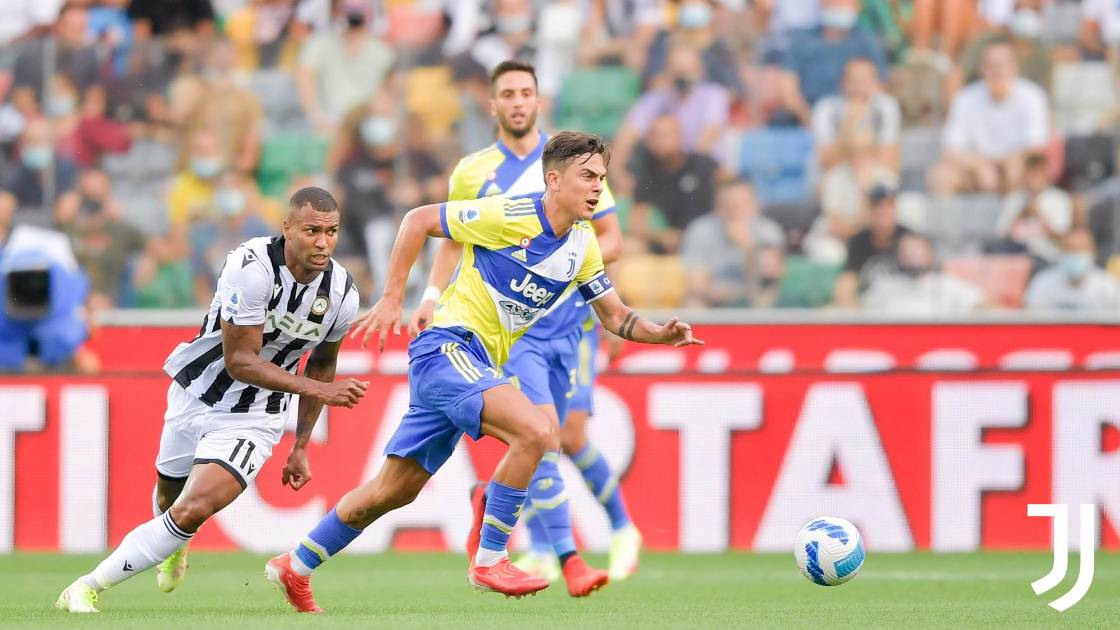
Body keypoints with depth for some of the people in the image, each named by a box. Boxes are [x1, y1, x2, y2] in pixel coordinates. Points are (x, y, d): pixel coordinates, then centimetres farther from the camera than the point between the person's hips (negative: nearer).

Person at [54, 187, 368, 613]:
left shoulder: (341, 295, -11)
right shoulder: (252, 268, -28)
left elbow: (320, 365, 8)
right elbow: (240, 361, -27)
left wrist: (301, 446, 9)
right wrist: (319, 390, -31)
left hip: (252, 420, 1)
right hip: (197, 397, -1)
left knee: (193, 512, -18)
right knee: (169, 500, 23)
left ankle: (88, 588, -5)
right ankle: (176, 547, 61)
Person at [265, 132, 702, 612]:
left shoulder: (582, 244, 7)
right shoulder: (509, 216, -15)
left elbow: (615, 316, 13)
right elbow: (419, 219, -8)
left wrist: (662, 334, -6)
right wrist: (391, 299, -8)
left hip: (477, 366, 8)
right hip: (447, 347, -8)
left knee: (394, 490, 13)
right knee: (537, 432, -28)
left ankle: (295, 567, 28)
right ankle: (487, 561, -18)